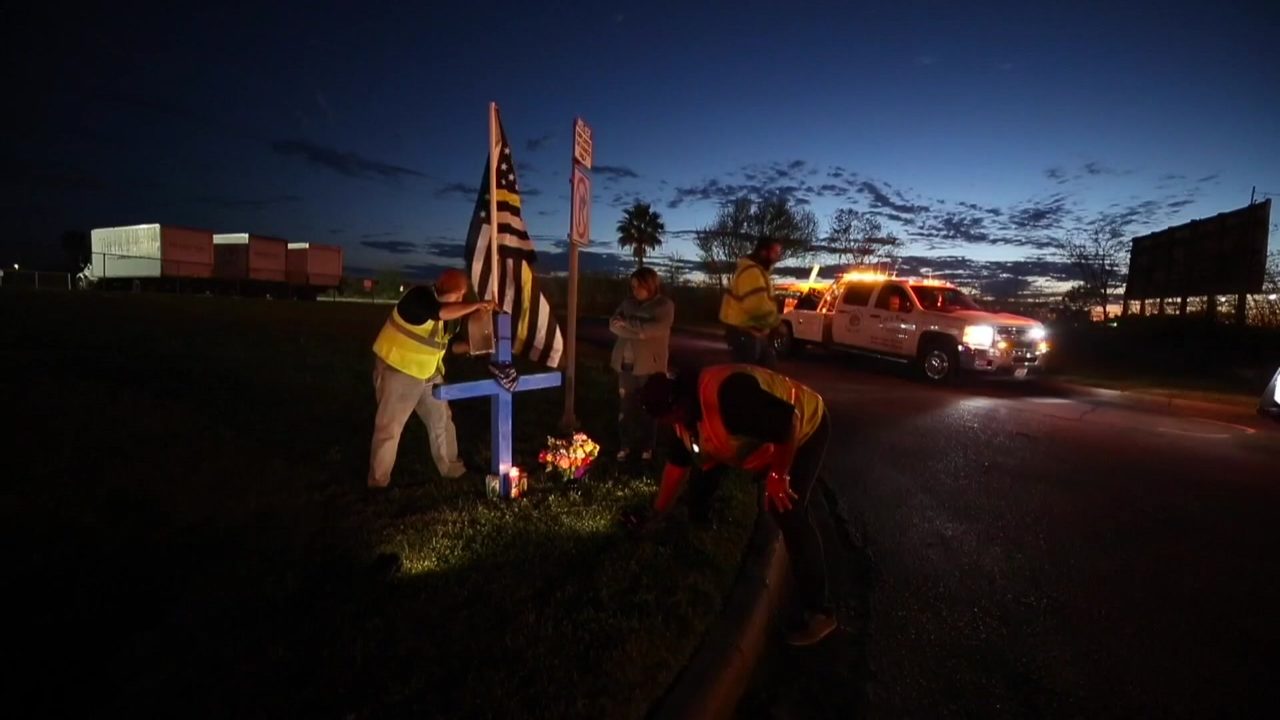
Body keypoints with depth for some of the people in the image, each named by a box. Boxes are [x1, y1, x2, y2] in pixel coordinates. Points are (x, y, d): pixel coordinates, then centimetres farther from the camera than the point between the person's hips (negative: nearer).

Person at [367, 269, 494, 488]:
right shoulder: (419, 296, -21)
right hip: (397, 370, -8)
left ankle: (451, 468, 30)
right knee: (389, 427, 1)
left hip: (429, 373, 8)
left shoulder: (452, 311, 3)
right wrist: (477, 305, -36)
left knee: (442, 421, 14)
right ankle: (378, 481, 14)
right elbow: (441, 312, -41)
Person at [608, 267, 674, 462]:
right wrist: (639, 331, -14)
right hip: (626, 362, 4)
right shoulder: (629, 302, 11)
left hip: (649, 364, -4)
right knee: (625, 406, 5)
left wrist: (628, 323, -14)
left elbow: (657, 328, -19)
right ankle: (625, 445, 17)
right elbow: (614, 323, 0)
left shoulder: (665, 305, -3)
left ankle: (647, 447, 17)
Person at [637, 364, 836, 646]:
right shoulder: (684, 414, -8)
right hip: (765, 438, 9)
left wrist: (778, 476, -28)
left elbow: (789, 420, -37)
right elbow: (676, 463, 1)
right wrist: (656, 517, 4)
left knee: (787, 513, -18)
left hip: (804, 429, -9)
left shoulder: (727, 394, -39)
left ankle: (818, 612, -5)